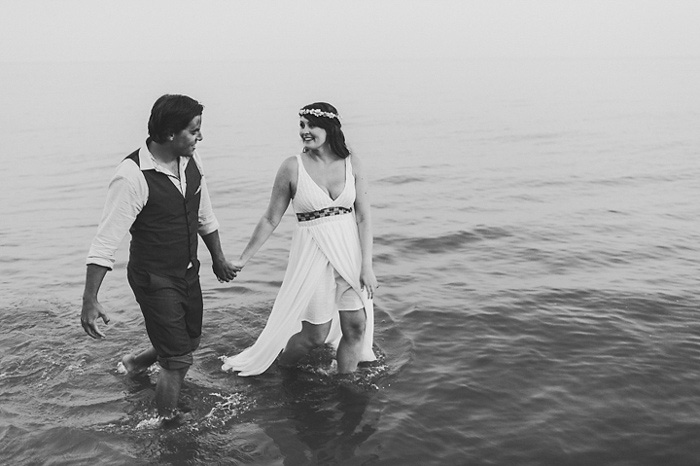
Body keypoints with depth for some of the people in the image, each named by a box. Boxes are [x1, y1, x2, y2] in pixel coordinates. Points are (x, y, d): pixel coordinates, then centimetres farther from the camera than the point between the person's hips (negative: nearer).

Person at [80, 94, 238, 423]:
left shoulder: (191, 161, -5)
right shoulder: (132, 176, -27)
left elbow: (204, 216, 11)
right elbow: (105, 241, -24)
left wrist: (218, 259, 21)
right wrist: (89, 300, -27)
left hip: (188, 272, 7)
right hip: (154, 279, -7)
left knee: (189, 341, 24)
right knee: (178, 360, 0)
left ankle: (136, 362, 52)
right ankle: (166, 422, 24)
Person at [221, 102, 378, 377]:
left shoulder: (352, 165, -1)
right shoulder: (293, 168, -7)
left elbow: (363, 218, -1)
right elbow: (271, 219, 0)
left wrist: (367, 266, -6)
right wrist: (243, 259, 2)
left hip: (350, 252, 3)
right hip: (312, 254, -3)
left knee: (356, 326, 4)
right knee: (315, 334, 5)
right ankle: (279, 372, 34)